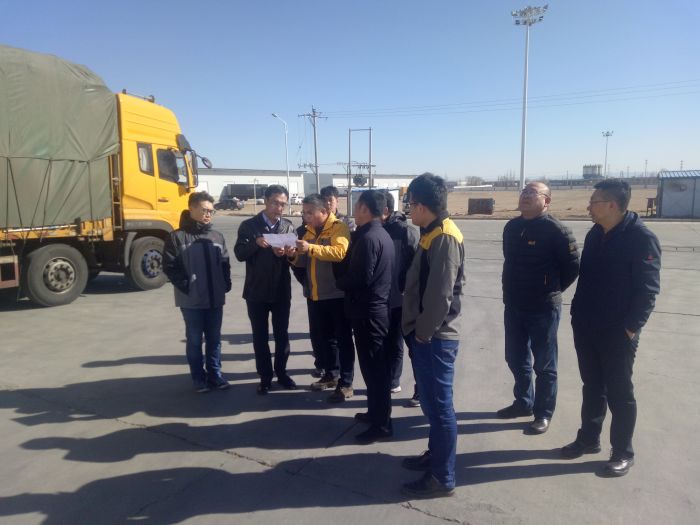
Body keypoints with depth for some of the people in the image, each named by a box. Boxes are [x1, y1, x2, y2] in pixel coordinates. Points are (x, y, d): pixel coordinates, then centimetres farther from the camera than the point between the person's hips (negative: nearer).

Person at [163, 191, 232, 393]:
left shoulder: (217, 236, 8)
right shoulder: (177, 237, -6)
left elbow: (225, 263, 13)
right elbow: (170, 267, -8)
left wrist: (226, 284, 1)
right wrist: (186, 287, -13)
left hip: (215, 298, 4)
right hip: (191, 300, -4)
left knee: (214, 339, 12)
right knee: (194, 340, 9)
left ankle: (215, 374, 25)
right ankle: (199, 378, 21)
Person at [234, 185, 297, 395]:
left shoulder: (289, 227, 4)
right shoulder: (248, 225, -2)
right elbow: (239, 254, -8)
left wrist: (285, 254, -20)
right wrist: (256, 243, -25)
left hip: (282, 291, 1)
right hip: (256, 291, -1)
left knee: (282, 334, 11)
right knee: (260, 336, 8)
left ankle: (281, 372, 27)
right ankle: (265, 376, 21)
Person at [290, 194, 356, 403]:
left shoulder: (339, 227, -10)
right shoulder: (309, 230, 13)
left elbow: (339, 252, -27)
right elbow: (305, 262, 16)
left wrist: (311, 248, -32)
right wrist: (294, 256, -5)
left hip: (336, 294, -8)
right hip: (315, 294, 8)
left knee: (342, 338, 1)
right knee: (322, 337, 17)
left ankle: (346, 383, 9)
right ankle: (331, 375, 33)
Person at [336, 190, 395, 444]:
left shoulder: (367, 238, -19)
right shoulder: (382, 235, 12)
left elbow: (360, 278, -23)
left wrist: (339, 282, -5)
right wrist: (347, 270, 9)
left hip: (367, 311, -10)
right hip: (378, 307, 10)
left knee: (372, 367, -2)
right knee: (378, 366, 18)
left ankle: (382, 424, 8)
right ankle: (376, 412, 31)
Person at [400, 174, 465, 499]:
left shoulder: (444, 238, -18)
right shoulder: (433, 234, 11)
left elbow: (441, 294, -23)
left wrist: (423, 332, -13)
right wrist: (418, 329, 12)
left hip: (434, 337, -9)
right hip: (427, 335, 9)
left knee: (438, 405, 2)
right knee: (430, 401, 20)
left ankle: (442, 477, 15)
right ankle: (435, 454, 37)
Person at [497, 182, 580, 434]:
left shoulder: (555, 230, -15)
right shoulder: (512, 227, 6)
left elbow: (572, 266, -10)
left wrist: (552, 290, -2)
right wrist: (513, 290, 12)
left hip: (543, 308, -7)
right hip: (513, 305, 7)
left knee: (544, 364, 7)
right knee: (516, 359, 17)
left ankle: (543, 413, 21)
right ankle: (523, 402, 36)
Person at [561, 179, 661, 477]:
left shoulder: (642, 239, -14)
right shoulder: (595, 234, 7)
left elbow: (648, 289, -15)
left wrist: (631, 327, -17)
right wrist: (578, 314, 10)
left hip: (618, 333, -6)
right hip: (586, 329, 6)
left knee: (619, 393, 7)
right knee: (592, 387, 18)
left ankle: (623, 453, 22)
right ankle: (588, 439, 33)